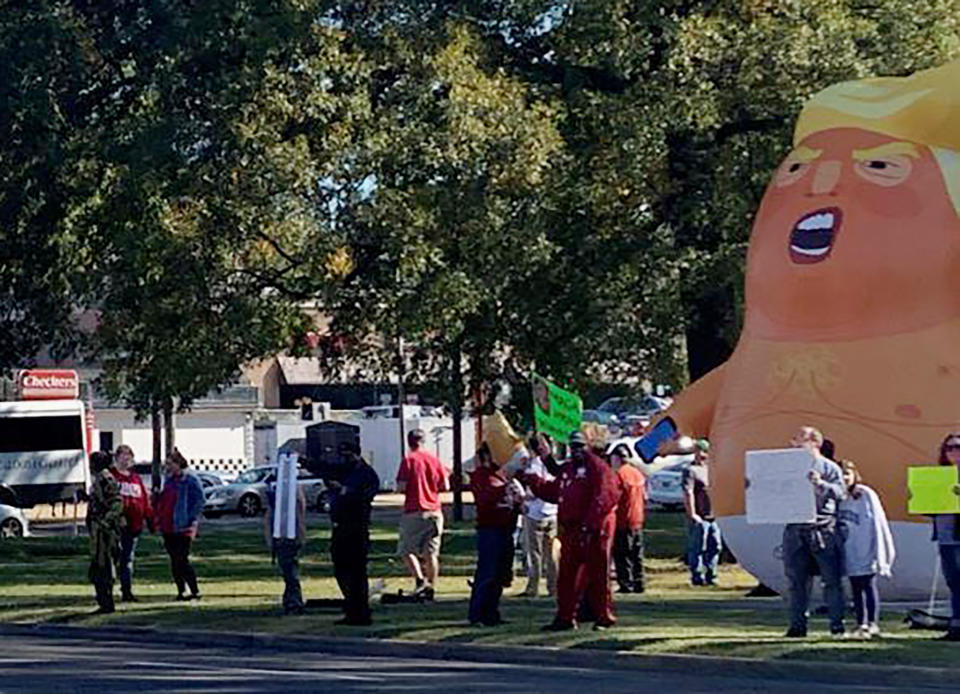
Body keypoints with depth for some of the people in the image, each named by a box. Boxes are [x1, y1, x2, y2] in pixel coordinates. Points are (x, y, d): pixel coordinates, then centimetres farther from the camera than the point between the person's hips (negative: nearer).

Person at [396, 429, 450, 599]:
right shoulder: (434, 460, 5)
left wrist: (411, 490, 9)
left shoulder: (409, 460, -7)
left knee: (406, 549, 4)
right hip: (434, 511, 4)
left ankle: (419, 579, -16)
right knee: (431, 553, 7)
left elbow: (401, 487, -13)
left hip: (414, 512, -4)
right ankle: (430, 588, 6)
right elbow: (445, 486, 5)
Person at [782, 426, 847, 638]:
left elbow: (841, 494, -7)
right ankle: (798, 624, 9)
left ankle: (837, 625, 3)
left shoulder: (828, 467, 4)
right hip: (796, 531, 4)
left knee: (832, 580, -2)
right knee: (796, 581, 3)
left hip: (824, 531, -4)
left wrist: (821, 484, -22)